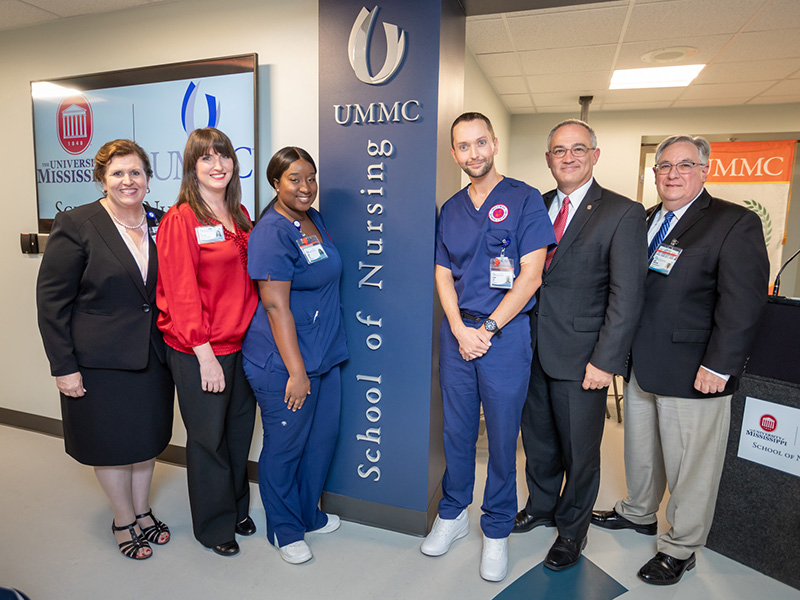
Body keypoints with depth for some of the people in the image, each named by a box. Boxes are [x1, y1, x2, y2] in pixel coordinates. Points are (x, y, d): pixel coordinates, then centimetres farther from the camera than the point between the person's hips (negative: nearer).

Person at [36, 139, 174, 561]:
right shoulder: (75, 225, -10)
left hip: (152, 356, 4)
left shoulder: (161, 224, 2)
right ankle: (124, 521, 34)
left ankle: (142, 511, 39)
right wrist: (63, 366, -12)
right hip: (100, 360, -4)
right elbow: (51, 300, -10)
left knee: (147, 438, 17)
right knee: (112, 444, 12)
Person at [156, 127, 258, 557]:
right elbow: (181, 295, -14)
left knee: (240, 430, 17)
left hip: (242, 344, 6)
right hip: (199, 351, -6)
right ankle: (214, 526, 31)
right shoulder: (181, 220, -11)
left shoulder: (240, 216, 9)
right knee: (208, 438, 10)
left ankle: (237, 510, 39)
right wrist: (205, 355, -16)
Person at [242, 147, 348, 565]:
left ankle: (309, 514, 40)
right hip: (283, 364, -8)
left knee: (322, 439, 18)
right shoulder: (271, 232, -17)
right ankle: (284, 530, 32)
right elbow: (275, 306, -20)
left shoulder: (314, 220, 9)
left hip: (325, 356, 8)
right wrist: (296, 371, -20)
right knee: (285, 446, 10)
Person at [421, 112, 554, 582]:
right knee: (457, 430, 13)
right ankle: (453, 513, 33)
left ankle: (497, 531, 26)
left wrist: (488, 328, -12)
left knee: (502, 436, 6)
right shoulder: (451, 209, 11)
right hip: (458, 333, 4)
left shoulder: (525, 199, -3)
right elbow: (443, 275, 8)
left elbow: (530, 275, -9)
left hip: (505, 333, -4)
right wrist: (460, 329, -7)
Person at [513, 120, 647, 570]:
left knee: (580, 449, 12)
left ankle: (573, 529, 35)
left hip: (581, 358, -4)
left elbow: (627, 296, -12)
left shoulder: (624, 214, -8)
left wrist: (605, 361, -15)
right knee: (538, 439, 20)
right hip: (533, 350, 5)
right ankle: (541, 506, 44)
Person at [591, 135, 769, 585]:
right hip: (641, 364, 6)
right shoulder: (644, 221, 11)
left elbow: (743, 303, -15)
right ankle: (639, 513, 45)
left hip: (694, 373, -6)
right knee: (641, 448, 22)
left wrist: (719, 366, -19)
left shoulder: (736, 223, -8)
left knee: (691, 465, 8)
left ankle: (682, 548, 28)